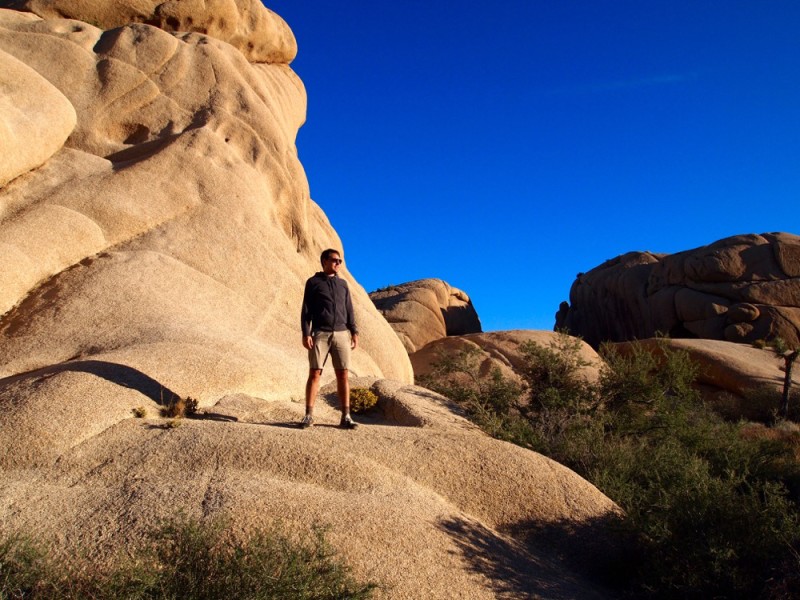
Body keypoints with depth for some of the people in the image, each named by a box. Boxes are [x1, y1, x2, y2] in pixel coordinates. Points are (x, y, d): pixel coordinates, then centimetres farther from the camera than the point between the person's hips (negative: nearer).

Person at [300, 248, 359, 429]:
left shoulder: (343, 284, 17)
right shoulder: (313, 282, 7)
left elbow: (349, 310, 15)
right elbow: (306, 310, 2)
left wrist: (354, 332, 4)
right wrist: (305, 333, -9)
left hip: (341, 334, 3)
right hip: (320, 334, -3)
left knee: (343, 375, -2)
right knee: (314, 373, -5)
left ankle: (346, 416, 0)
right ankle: (308, 415, 1)